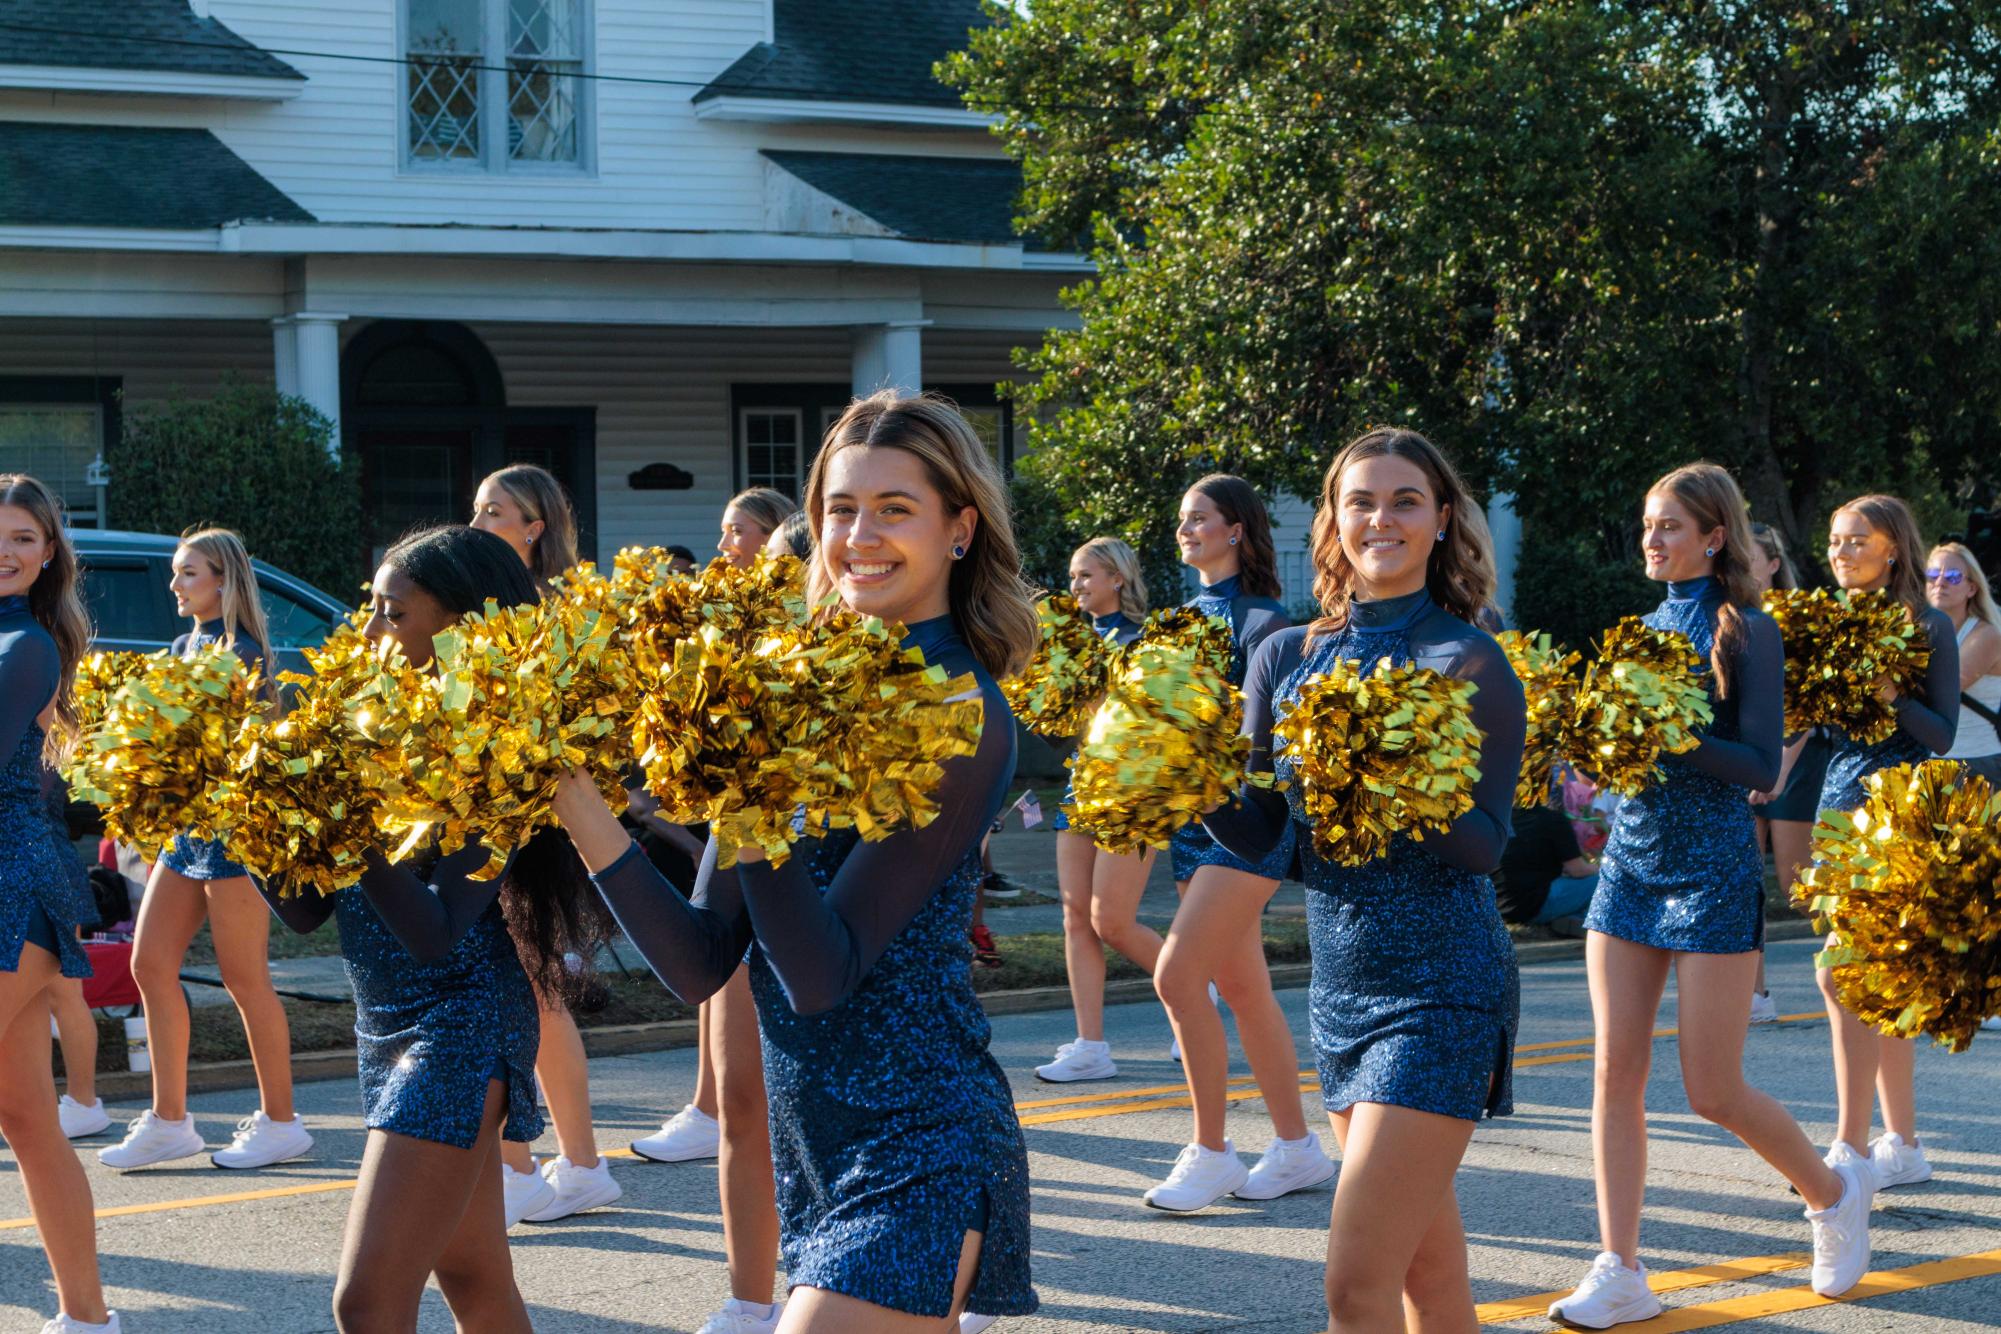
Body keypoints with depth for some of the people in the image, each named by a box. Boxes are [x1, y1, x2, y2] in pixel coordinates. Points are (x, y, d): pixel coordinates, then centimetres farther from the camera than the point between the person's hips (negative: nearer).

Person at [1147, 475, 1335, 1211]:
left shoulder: (1261, 619, -9)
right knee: (1242, 985, 10)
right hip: (1191, 812, 8)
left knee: (1178, 976, -13)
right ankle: (1296, 1146, 18)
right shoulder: (1184, 615, 14)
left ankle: (1210, 1151, -4)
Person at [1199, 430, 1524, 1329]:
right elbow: (1258, 834, 7)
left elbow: (1486, 845, -12)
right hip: (1339, 980, 6)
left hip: (1438, 988, -6)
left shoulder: (1469, 662, -7)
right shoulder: (1289, 657, 8)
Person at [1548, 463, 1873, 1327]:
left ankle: (1834, 1193, 24)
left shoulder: (1747, 633, -7)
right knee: (1616, 1075, -1)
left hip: (1713, 867, -6)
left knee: (1713, 1092, -2)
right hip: (1631, 857, 6)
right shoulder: (1644, 626, 12)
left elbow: (1760, 766, -13)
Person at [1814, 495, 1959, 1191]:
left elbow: (1943, 734, -9)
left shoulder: (1928, 626, -6)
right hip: (1841, 796, 7)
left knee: (1842, 973, -14)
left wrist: (1888, 694, -23)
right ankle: (1903, 1145, 15)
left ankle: (1851, 1147, -12)